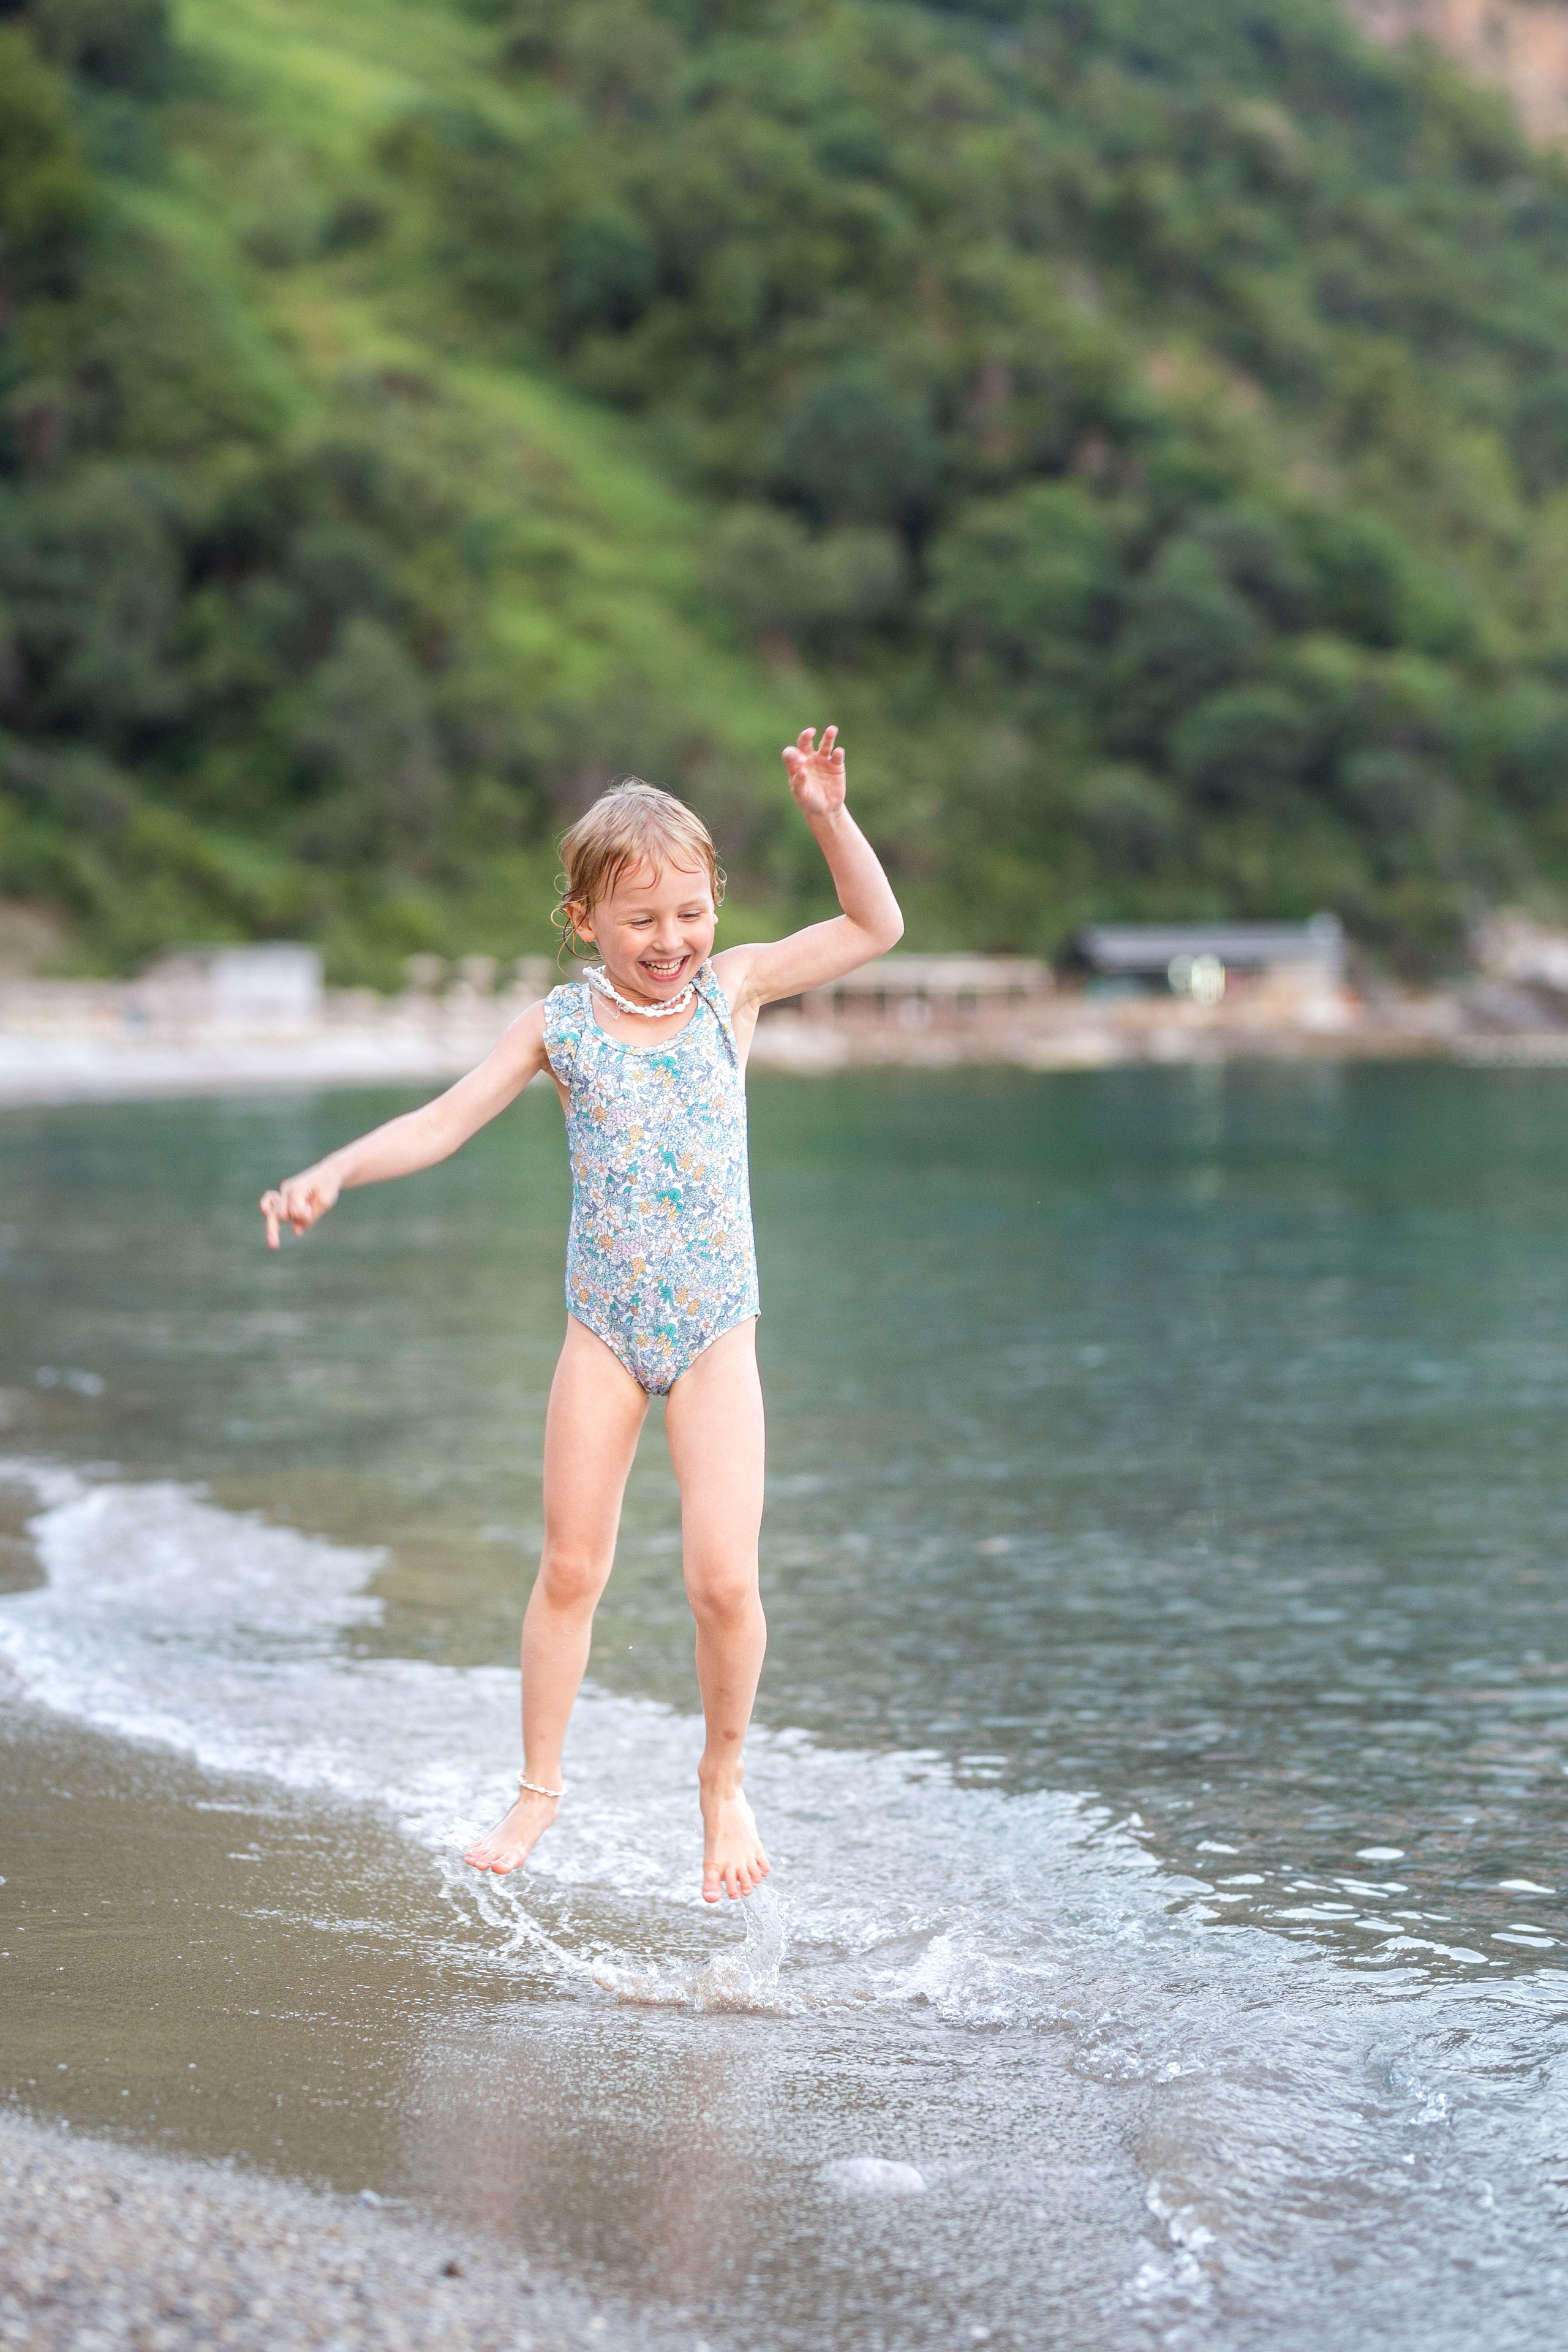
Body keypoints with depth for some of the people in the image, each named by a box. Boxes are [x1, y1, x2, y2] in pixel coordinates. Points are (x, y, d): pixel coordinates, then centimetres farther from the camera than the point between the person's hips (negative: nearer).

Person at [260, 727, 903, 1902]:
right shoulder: (560, 1023, -2)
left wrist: (828, 815, -10)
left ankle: (726, 1780, 14)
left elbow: (876, 926, 1)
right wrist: (332, 1173, -15)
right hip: (605, 1332, 1)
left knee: (724, 1577, -10)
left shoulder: (733, 988, 0)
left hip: (717, 1333, -1)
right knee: (570, 1569, 8)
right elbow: (443, 1122, -2)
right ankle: (540, 1786, 25)